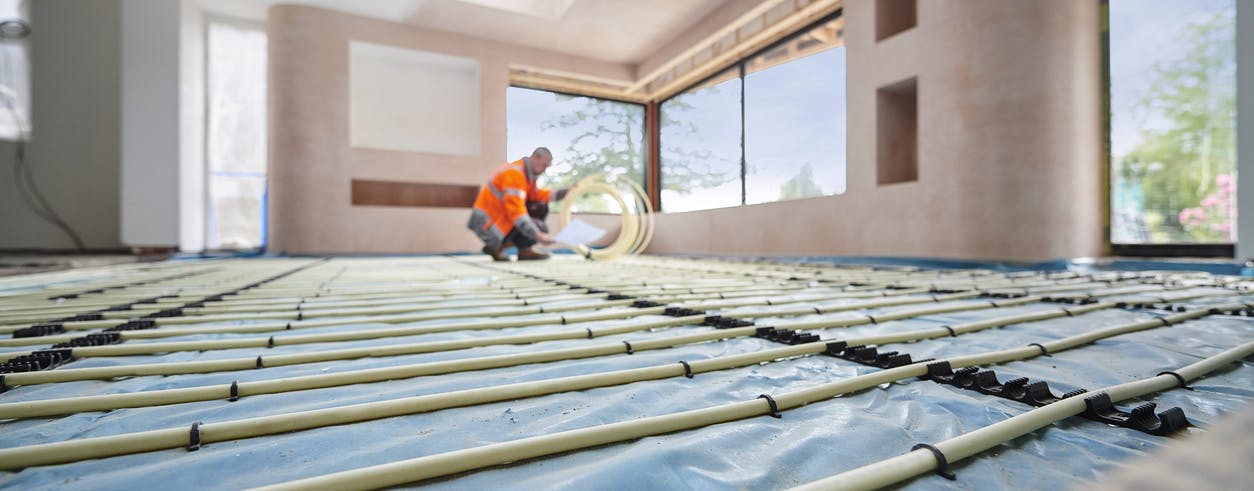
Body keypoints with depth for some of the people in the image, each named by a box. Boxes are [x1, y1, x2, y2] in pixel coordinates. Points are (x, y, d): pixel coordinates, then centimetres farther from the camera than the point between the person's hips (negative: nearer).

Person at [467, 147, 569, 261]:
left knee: (541, 207, 4)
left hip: (500, 215, 10)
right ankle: (496, 247, -4)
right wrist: (538, 235, -34)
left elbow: (535, 195, 10)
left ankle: (525, 250, 4)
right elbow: (515, 209, -30)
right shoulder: (514, 173, -22)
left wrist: (564, 192, 0)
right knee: (540, 229, -17)